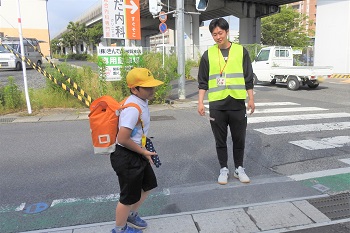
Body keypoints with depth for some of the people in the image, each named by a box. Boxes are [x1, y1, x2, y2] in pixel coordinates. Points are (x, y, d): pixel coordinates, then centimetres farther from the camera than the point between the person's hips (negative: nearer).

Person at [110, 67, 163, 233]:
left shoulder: (141, 102, 3)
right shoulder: (133, 109, -28)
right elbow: (123, 139, -30)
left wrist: (144, 152, 15)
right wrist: (143, 152, -16)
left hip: (136, 155, 10)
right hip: (126, 157, -10)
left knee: (148, 185, 26)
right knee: (129, 196, 10)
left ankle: (131, 216, 49)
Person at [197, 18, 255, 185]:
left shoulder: (241, 51, 4)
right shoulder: (208, 54, 5)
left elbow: (248, 78, 7)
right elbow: (203, 82, 6)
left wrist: (251, 99, 4)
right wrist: (200, 102, -2)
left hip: (238, 103, 0)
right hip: (217, 105, 0)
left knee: (239, 139, 9)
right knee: (220, 140, 9)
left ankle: (239, 168, 26)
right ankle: (223, 169, 24)